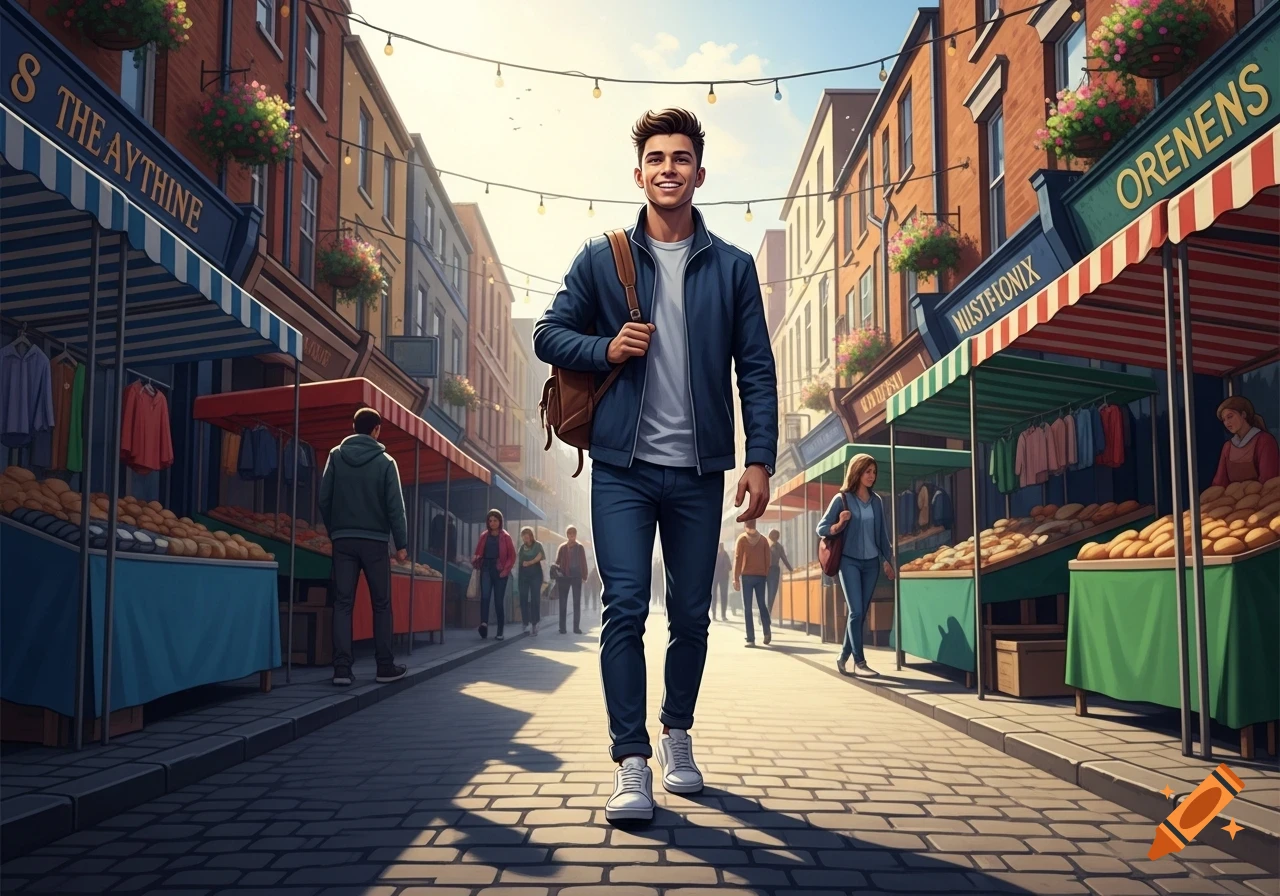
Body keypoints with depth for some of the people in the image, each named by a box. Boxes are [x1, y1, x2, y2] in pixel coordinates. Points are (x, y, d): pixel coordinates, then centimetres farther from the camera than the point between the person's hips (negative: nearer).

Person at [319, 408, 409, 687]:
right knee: (381, 605, 8)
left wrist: (333, 530, 14)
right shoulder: (385, 461, -2)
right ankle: (385, 667, 10)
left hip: (342, 540, 2)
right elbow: (395, 506, -5)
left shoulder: (336, 456, 3)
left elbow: (324, 500, 1)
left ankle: (342, 669, -5)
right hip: (375, 540, -1)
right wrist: (401, 543, 0)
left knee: (342, 604, 2)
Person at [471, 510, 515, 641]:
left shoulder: (505, 537, 3)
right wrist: (475, 560, -8)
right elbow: (478, 552, 14)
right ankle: (484, 623, -37)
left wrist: (506, 570, -9)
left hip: (499, 571, -2)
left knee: (498, 601, 1)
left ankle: (500, 632, 8)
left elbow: (512, 556, 3)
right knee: (485, 596, -21)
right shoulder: (484, 536, 11)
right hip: (486, 569, 2)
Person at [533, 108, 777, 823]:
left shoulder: (733, 267, 7)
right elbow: (550, 335, 10)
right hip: (623, 467, -1)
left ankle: (678, 735, 29)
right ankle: (632, 763, -3)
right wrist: (605, 348, -10)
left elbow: (757, 369, 5)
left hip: (698, 470, 1)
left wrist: (761, 458, -4)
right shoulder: (601, 259, 6)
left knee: (692, 615, 9)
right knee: (626, 609, -8)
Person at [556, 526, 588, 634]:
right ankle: (562, 627, 3)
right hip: (564, 576, 0)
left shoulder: (580, 548, 6)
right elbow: (557, 562, 4)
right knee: (563, 602, 0)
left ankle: (576, 627, 3)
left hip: (576, 576, 0)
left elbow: (583, 562, 6)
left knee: (577, 602, 0)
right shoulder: (562, 548, 5)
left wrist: (584, 576, -1)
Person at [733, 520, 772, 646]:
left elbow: (737, 559, -5)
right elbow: (768, 558, 5)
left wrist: (736, 578, -4)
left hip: (746, 576, -3)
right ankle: (767, 632, 4)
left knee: (747, 608, -1)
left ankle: (751, 639, -7)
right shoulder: (763, 539, 8)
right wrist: (766, 574, 12)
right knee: (762, 604, 16)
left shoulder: (742, 539, 0)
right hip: (761, 576, 3)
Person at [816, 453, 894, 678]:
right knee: (856, 611, -11)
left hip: (871, 562, 5)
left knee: (861, 613, 6)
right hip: (850, 561, -5)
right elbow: (821, 529, -4)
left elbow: (882, 532, 15)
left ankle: (844, 657, 17)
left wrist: (887, 559, 13)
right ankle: (859, 662, -7)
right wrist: (839, 524, -22)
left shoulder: (876, 501, 7)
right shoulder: (842, 499, -6)